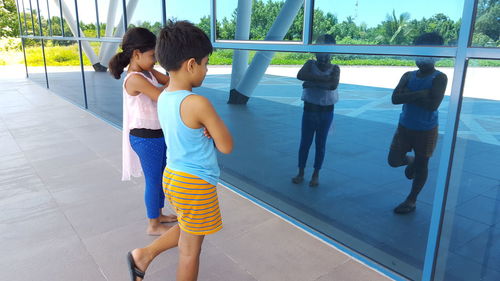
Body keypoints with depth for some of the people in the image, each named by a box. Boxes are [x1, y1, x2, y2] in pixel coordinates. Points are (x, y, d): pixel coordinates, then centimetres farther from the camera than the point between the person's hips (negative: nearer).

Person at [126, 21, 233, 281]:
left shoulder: (164, 98, 0)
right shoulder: (198, 103, -25)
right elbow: (226, 146, -16)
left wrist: (209, 130, -6)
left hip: (172, 176, 8)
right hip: (196, 184, -8)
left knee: (187, 230, 32)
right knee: (191, 248, 14)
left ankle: (143, 255, 35)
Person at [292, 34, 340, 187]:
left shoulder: (335, 68, -4)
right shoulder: (310, 64, -2)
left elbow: (333, 85, -24)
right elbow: (301, 75, -23)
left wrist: (313, 82, -21)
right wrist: (323, 78, -25)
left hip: (326, 111, 0)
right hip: (309, 109, 1)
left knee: (320, 144, 10)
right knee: (305, 142, 8)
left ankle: (316, 174, 23)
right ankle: (301, 172, 22)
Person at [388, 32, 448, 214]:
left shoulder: (439, 78, -12)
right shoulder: (408, 76, 1)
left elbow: (432, 105, -25)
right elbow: (395, 99, -13)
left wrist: (409, 96, -18)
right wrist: (419, 94, -24)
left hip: (426, 130, -4)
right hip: (404, 126, 4)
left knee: (421, 166, 8)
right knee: (394, 160, 6)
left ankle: (411, 201, 24)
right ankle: (410, 161, 40)